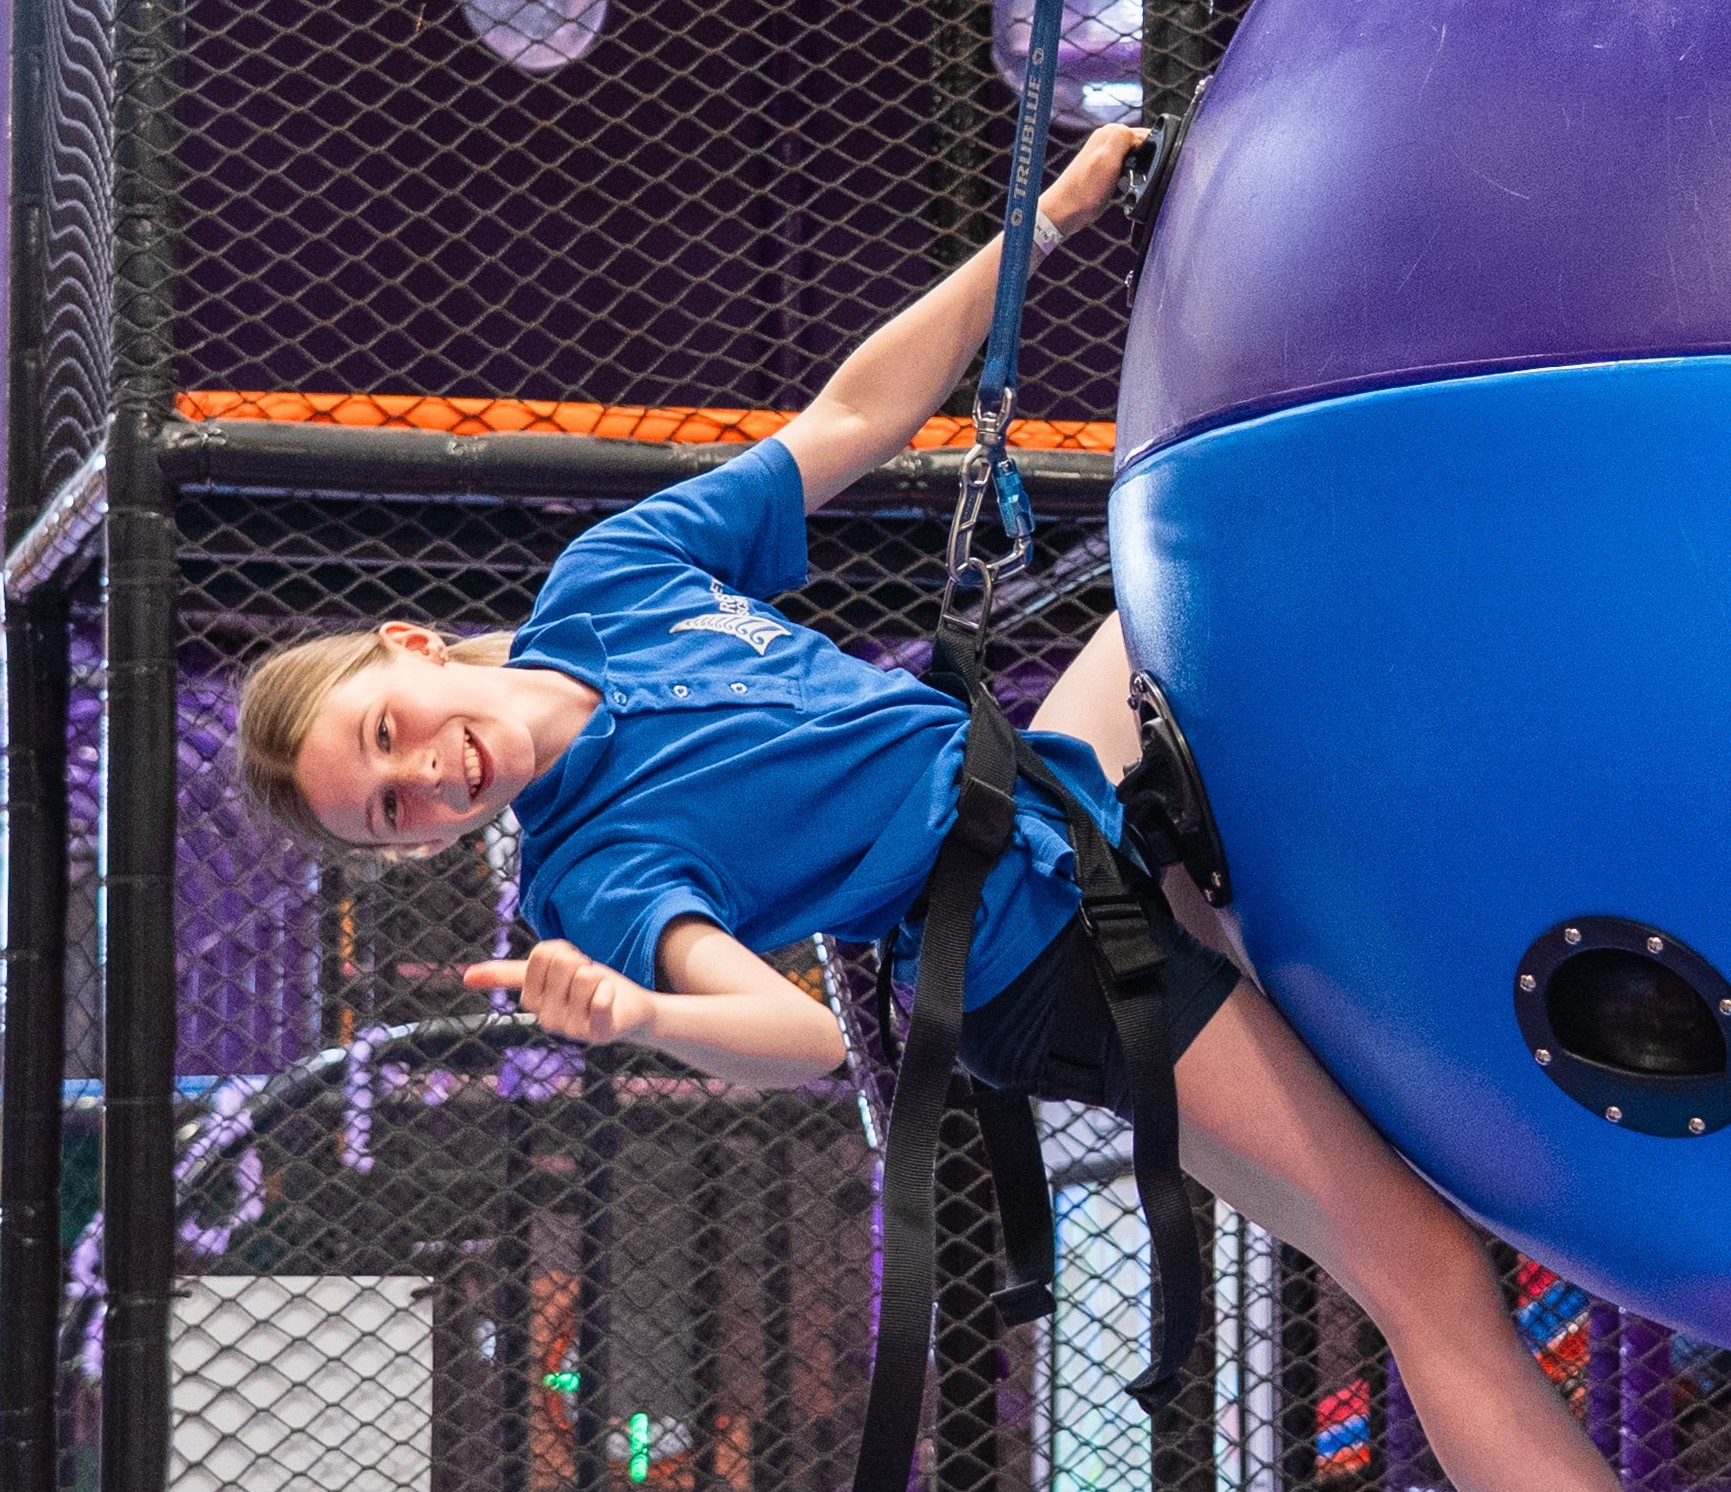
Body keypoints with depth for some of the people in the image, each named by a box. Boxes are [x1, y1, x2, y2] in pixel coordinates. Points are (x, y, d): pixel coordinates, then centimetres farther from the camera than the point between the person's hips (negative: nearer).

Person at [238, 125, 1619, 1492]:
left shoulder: (606, 578, 3)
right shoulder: (589, 871, -14)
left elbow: (851, 419, 11)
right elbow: (802, 1032, -28)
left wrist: (1049, 218, 10)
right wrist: (639, 1017, -50)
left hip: (1071, 775, 8)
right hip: (1058, 956, -8)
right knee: (1427, 1268, -16)